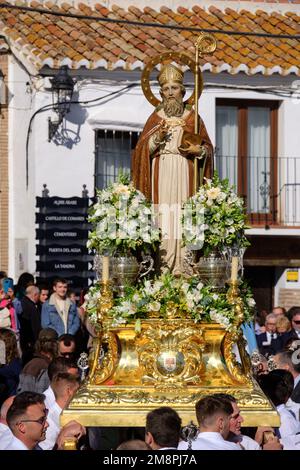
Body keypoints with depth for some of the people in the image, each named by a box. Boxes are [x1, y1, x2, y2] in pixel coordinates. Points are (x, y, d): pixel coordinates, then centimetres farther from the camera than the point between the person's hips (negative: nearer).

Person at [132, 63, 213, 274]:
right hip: (161, 175, 0)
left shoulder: (193, 118, 10)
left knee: (184, 217, -9)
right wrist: (158, 137, -10)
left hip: (185, 175, 0)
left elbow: (208, 147, 12)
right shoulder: (155, 118, 11)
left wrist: (197, 150, -9)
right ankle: (163, 264, -10)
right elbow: (143, 149, 6)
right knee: (163, 217, -9)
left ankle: (184, 266, -9)